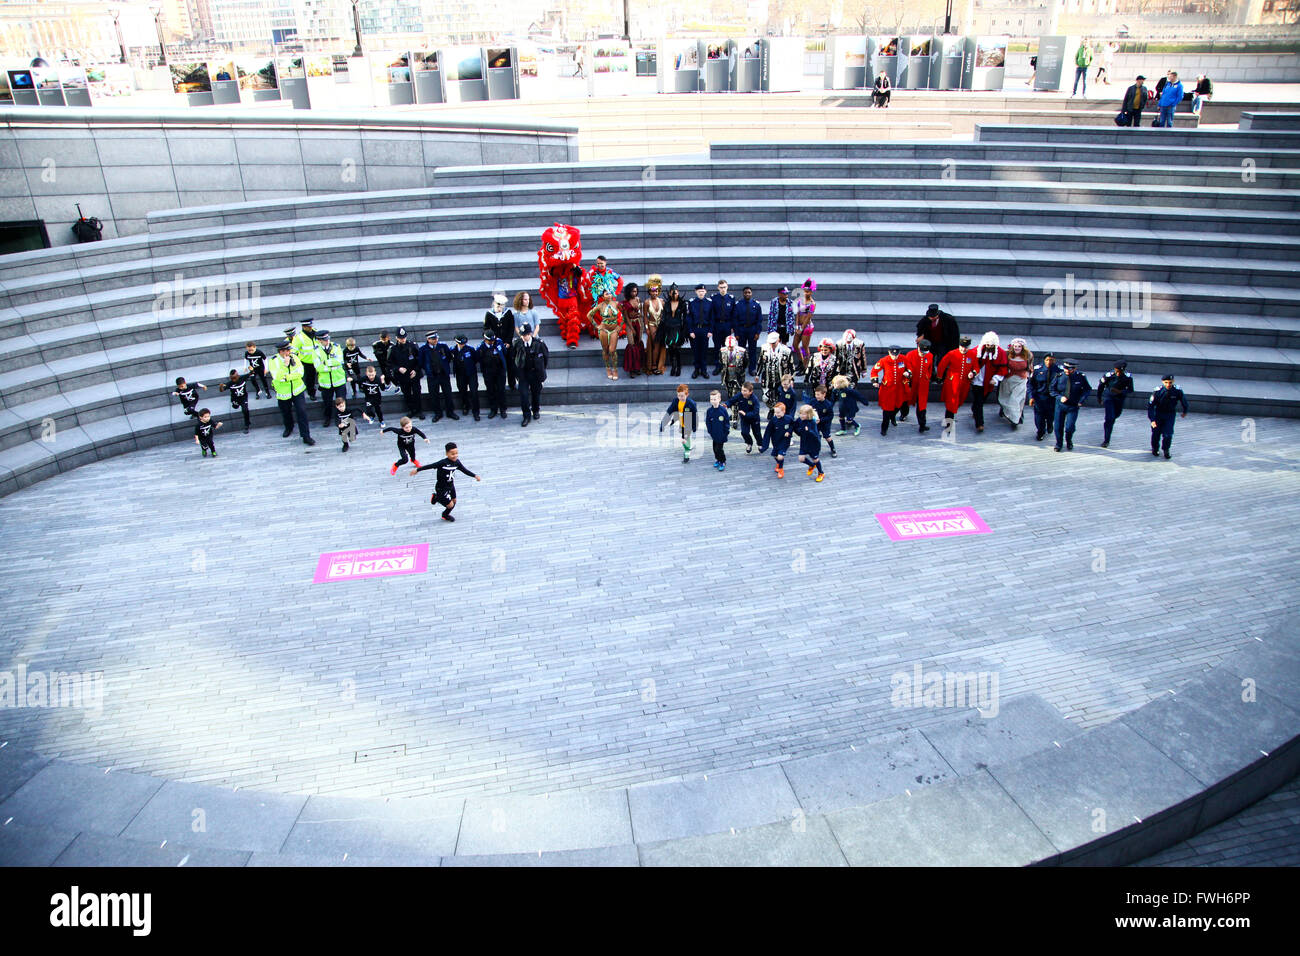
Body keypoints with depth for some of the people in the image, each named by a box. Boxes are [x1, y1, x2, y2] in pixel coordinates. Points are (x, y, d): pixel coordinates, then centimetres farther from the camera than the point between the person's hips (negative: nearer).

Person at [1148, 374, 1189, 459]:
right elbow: (1150, 406, -17)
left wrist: (1185, 411, 20)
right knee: (1156, 433, 6)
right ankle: (1155, 449, 34)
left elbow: (1183, 400, 4)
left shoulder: (1177, 391, -18)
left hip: (1170, 414, 0)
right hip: (1158, 413, 0)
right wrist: (1152, 419, -26)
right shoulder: (1158, 391, -22)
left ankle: (1166, 450, 17)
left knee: (1168, 434, -10)